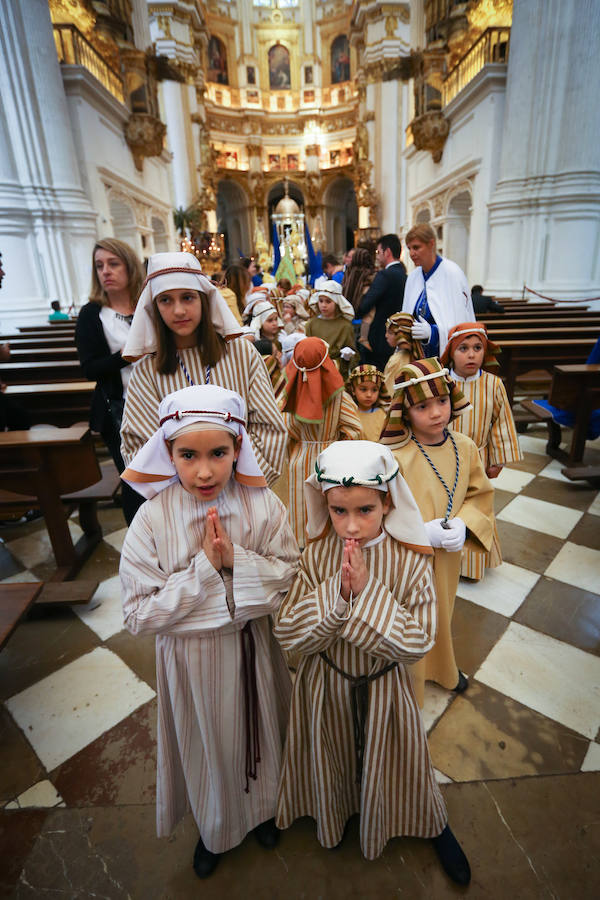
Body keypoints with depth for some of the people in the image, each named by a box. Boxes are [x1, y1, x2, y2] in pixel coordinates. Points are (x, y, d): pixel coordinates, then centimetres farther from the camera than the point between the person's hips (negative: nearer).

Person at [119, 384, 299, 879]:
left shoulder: (263, 505, -19)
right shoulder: (152, 519, -22)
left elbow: (290, 577, -13)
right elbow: (140, 615, -19)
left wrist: (237, 560, -29)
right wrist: (205, 566, -28)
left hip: (252, 648, 1)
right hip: (190, 658, -1)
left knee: (258, 732, 26)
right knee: (208, 743, 24)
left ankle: (262, 806, 61)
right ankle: (215, 827, 59)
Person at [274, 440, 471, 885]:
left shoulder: (412, 561, -23)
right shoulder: (316, 556, -20)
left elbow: (417, 644, -23)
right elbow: (288, 634, -21)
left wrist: (368, 590, -35)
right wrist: (338, 591, -35)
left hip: (385, 686, -1)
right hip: (326, 684, 2)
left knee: (393, 761, 22)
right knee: (331, 757, 26)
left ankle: (434, 826, 54)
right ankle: (335, 814, 59)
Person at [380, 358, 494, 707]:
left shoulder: (465, 447, -9)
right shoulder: (394, 457, -25)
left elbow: (480, 495, 3)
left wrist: (462, 525, -15)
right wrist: (422, 533, -26)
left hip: (447, 556, 5)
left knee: (442, 615, 29)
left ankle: (442, 668, 59)